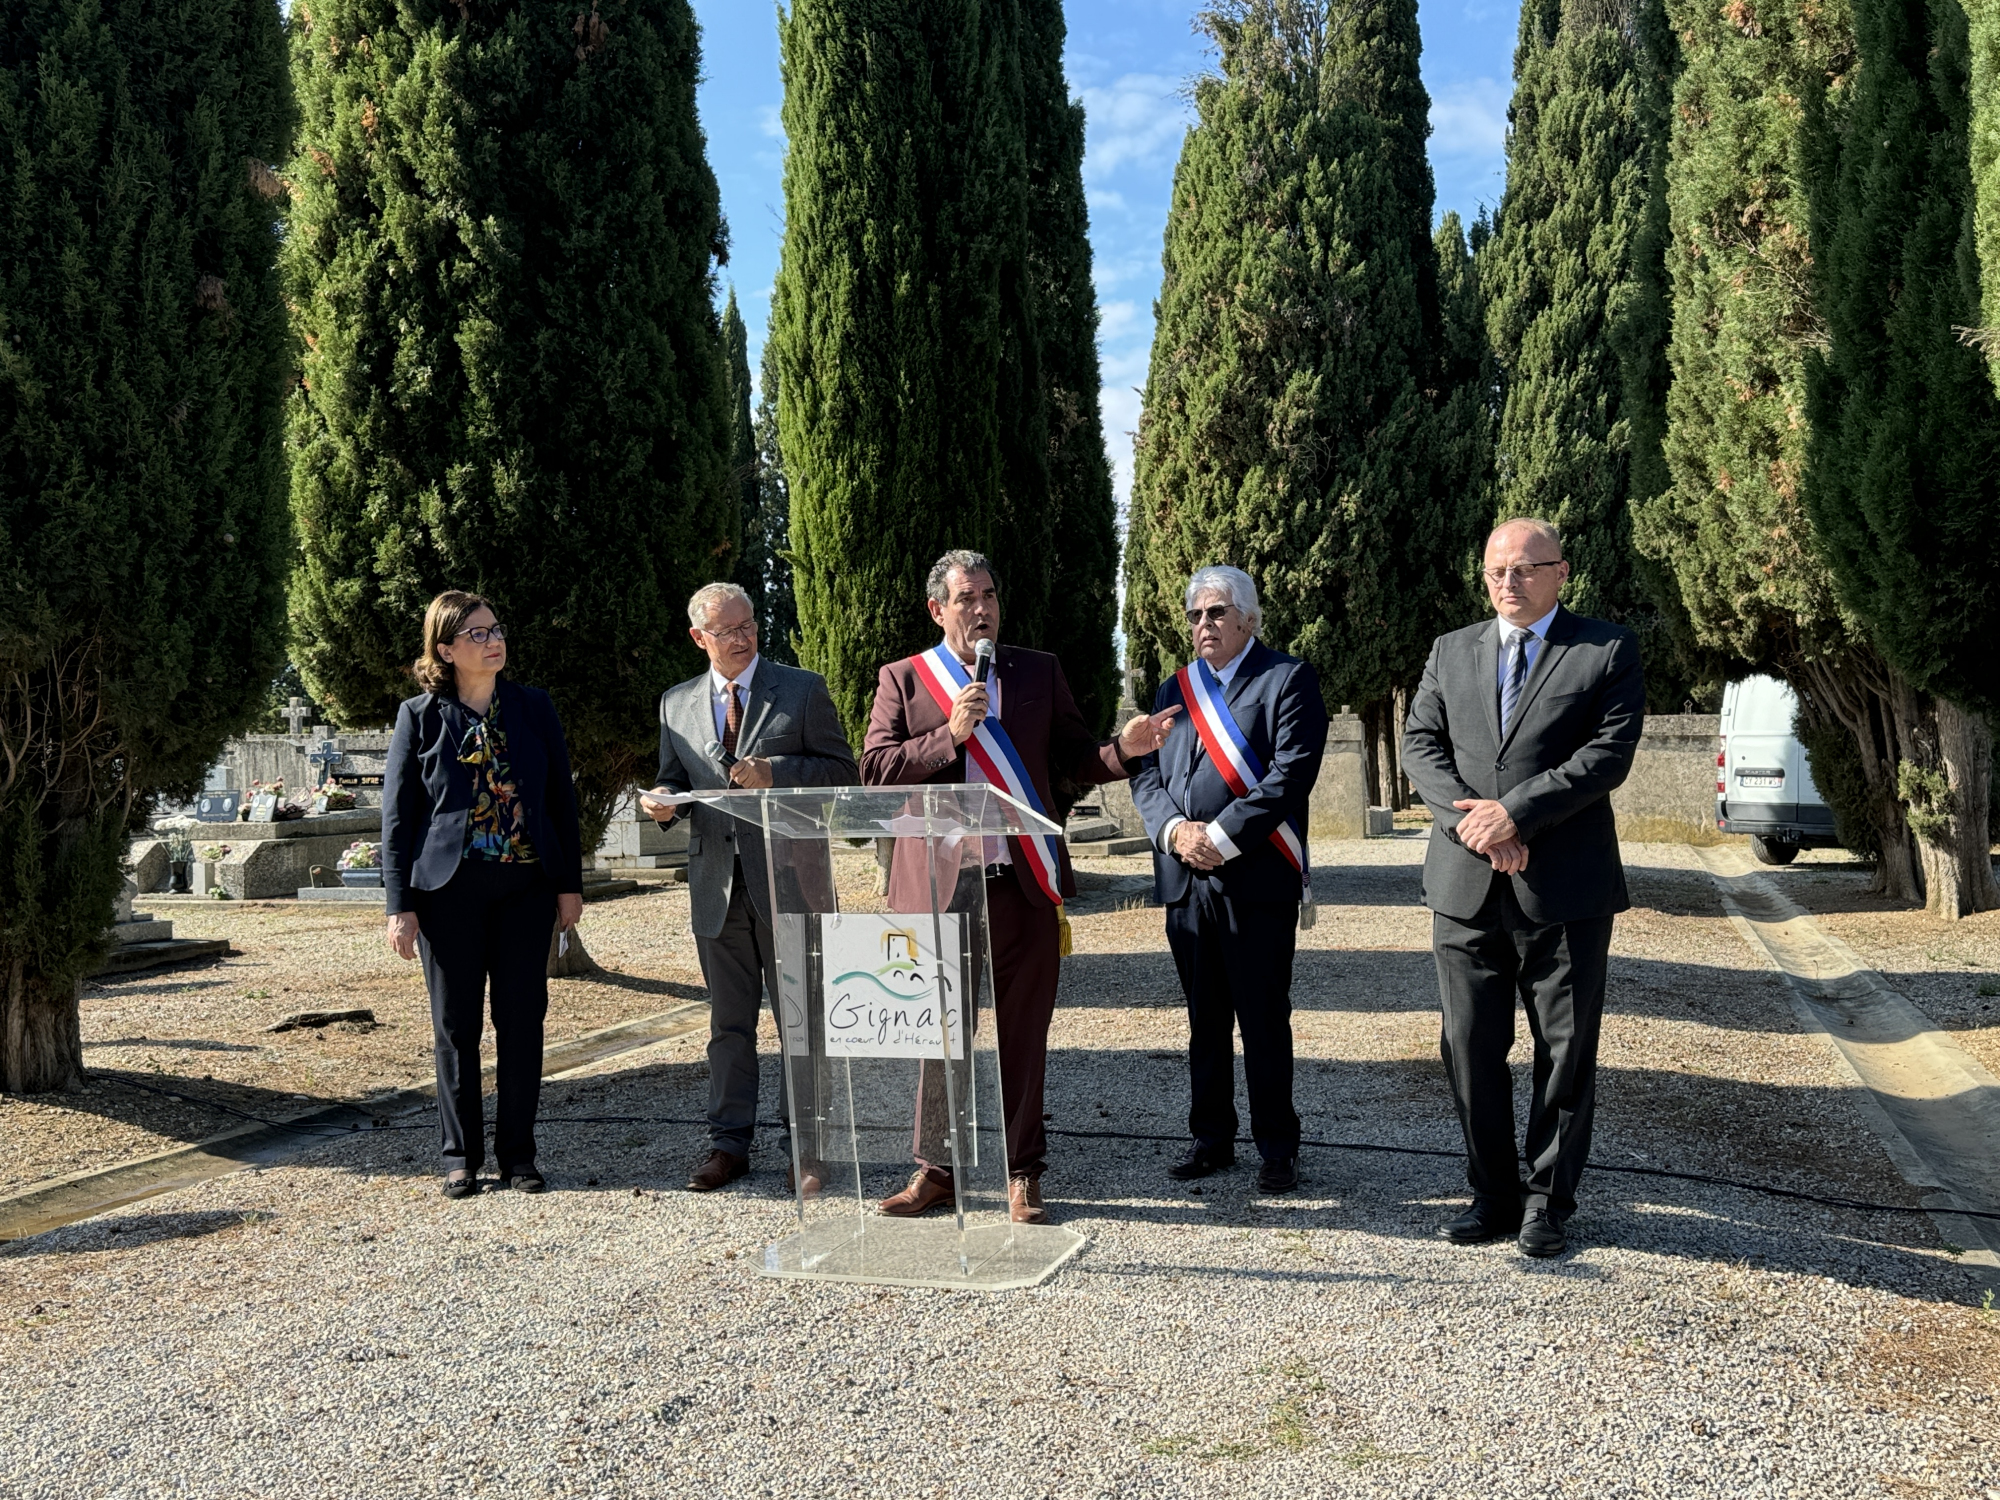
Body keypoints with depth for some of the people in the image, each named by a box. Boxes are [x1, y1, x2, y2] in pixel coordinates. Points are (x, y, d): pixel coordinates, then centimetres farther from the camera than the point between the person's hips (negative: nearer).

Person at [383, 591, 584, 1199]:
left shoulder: (533, 707, 6)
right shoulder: (419, 716, 1)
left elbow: (561, 797, 8)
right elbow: (396, 814, 1)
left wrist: (570, 883, 3)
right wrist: (400, 906, -4)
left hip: (526, 886, 2)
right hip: (450, 890, -1)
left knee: (522, 1021, 4)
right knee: (456, 1025, 5)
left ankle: (517, 1154, 16)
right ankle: (462, 1156, 18)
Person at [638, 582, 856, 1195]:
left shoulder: (803, 689, 2)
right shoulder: (676, 704, 12)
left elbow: (841, 769, -1)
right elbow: (674, 780, 18)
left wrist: (776, 772, -15)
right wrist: (661, 799, -6)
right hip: (717, 883, 3)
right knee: (728, 1023, 11)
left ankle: (801, 1147, 11)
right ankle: (729, 1142, 21)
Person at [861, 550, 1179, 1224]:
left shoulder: (1040, 672, 10)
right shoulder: (902, 680, 5)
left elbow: (1074, 758, 8)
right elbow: (873, 771, -5)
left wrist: (1123, 748, -12)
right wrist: (950, 734, -15)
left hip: (1022, 887, 1)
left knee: (1023, 1037, 7)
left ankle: (1022, 1175, 18)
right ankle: (936, 1169, 23)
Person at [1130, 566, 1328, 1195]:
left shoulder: (1289, 679, -2)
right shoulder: (1175, 689, 17)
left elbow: (1292, 772, -13)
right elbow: (1146, 773, 11)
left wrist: (1221, 836, -16)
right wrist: (1174, 830, -8)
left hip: (1257, 880, -5)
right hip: (1185, 881, 5)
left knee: (1264, 1021, 1)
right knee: (1205, 1019, 13)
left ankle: (1277, 1146, 13)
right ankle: (1212, 1137, 24)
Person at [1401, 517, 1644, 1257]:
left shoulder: (1608, 650, 2)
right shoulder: (1451, 651, 13)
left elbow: (1609, 752, -10)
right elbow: (1420, 746, 5)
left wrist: (1514, 812, -17)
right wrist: (1471, 820, -12)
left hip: (1566, 889, -3)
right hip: (1466, 886, 3)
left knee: (1566, 1053, 5)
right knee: (1471, 1050, 8)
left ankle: (1548, 1202, 19)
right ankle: (1492, 1195, 21)